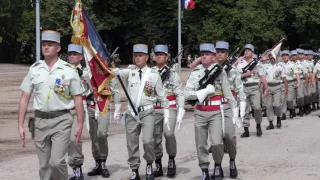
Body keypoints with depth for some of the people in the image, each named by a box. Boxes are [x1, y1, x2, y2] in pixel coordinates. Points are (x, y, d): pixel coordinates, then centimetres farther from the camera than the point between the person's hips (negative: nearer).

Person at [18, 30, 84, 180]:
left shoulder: (68, 70, -2)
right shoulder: (34, 69, 5)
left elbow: (78, 99, 1)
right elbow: (25, 99, 6)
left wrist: (80, 125, -3)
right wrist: (20, 125, 2)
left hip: (61, 121, -3)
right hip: (40, 121, 3)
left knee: (57, 161, -14)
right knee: (44, 165, 9)